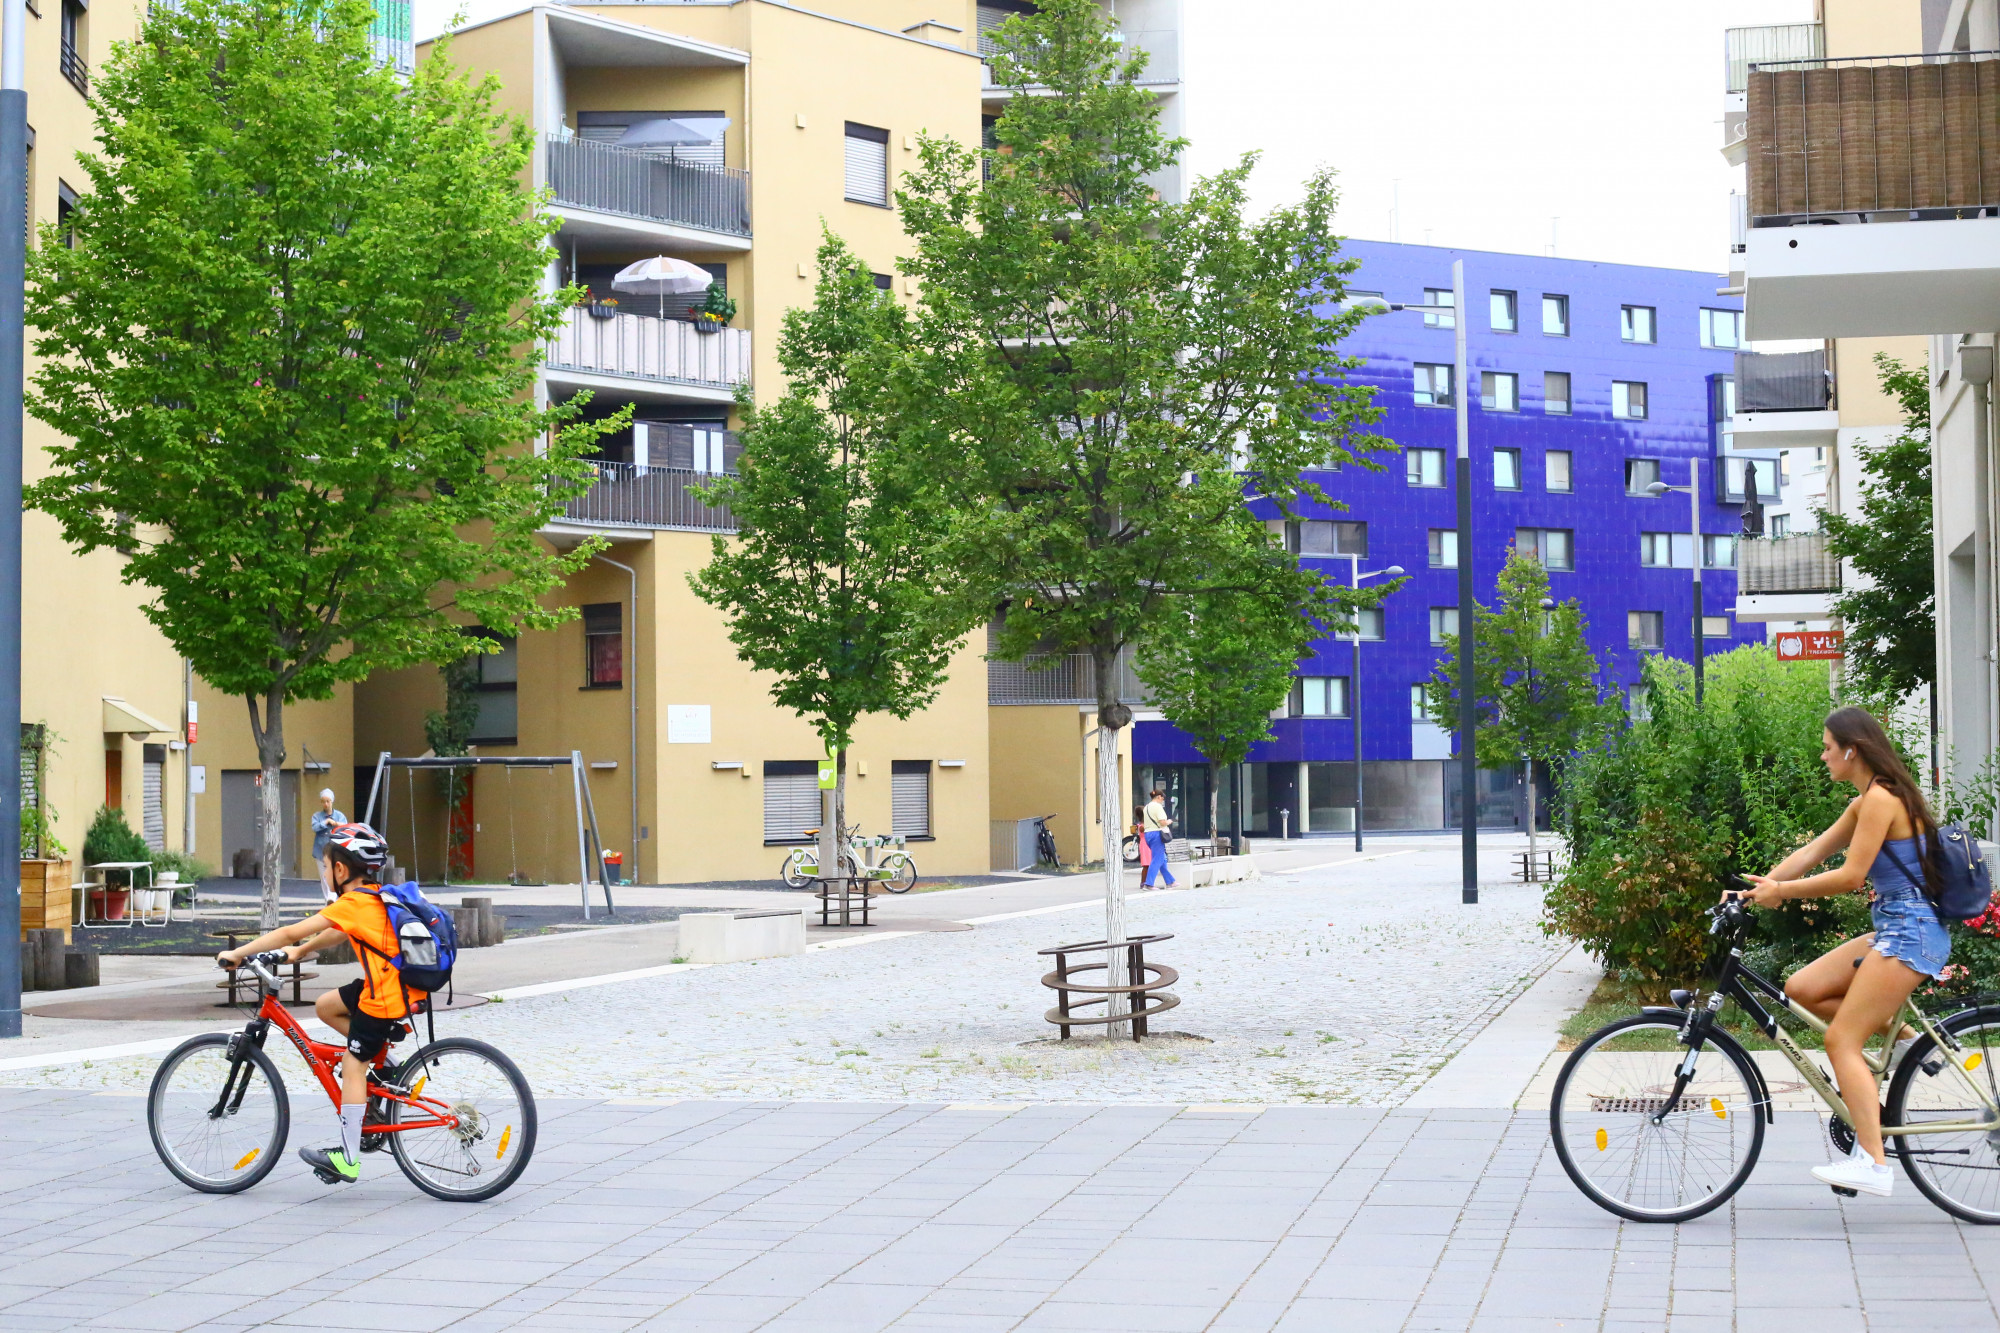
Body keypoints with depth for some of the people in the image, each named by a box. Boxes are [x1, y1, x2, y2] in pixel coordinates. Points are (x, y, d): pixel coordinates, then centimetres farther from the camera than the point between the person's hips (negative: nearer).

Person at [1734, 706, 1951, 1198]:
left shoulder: (1881, 798, -15)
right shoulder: (1866, 802, 16)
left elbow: (1850, 876, -19)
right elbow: (1812, 852, 16)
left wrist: (1780, 891, -11)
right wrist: (1758, 886, 8)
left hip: (1910, 934, -10)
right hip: (1895, 931, 10)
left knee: (1841, 1040, -12)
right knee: (1802, 989, 5)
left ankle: (1873, 1163, -16)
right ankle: (1901, 1039, 11)